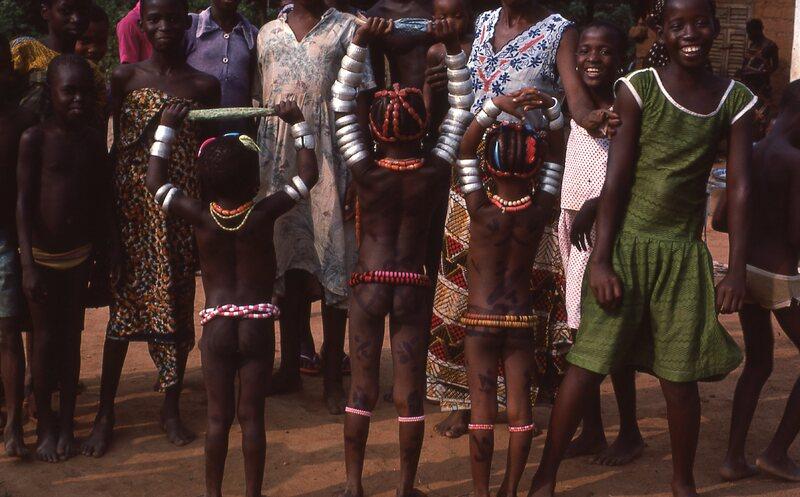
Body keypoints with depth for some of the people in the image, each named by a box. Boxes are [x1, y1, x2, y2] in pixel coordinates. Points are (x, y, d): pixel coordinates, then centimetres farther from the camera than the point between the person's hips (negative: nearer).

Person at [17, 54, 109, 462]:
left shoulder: (95, 140, 1)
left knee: (71, 337, 11)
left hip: (78, 255, 3)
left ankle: (67, 424, 24)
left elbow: (100, 203, 7)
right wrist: (28, 265, -17)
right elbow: (23, 203, -12)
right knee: (45, 339, 6)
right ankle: (46, 425, 21)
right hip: (42, 255, -3)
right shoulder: (35, 139, -11)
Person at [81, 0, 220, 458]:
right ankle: (106, 414, 14)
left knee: (178, 305, 7)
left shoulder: (204, 86, 4)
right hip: (132, 207, 0)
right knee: (124, 303, 3)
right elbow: (118, 149, 1)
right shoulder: (126, 77, 4)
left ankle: (172, 409, 21)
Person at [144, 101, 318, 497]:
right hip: (259, 325, 0)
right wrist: (298, 125, 9)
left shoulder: (199, 216, -6)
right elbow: (307, 177, 3)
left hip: (217, 325, 1)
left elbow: (155, 182, 7)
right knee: (252, 416, 7)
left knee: (218, 416, 10)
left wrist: (167, 128, 12)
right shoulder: (264, 214, -8)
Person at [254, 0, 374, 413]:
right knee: (288, 263, 7)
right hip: (280, 162, 3)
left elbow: (361, 104, -1)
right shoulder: (267, 33, 14)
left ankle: (332, 377, 10)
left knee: (333, 267, 0)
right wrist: (259, 172, 10)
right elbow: (263, 104, 15)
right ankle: (289, 368, 20)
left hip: (330, 160, -3)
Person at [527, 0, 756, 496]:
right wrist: (600, 260, -12)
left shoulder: (736, 101, 2)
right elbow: (616, 179, -8)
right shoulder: (639, 88, -6)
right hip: (626, 245, -2)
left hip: (683, 254, 2)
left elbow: (740, 189, -1)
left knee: (681, 376, 6)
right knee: (587, 365, -2)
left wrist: (737, 270, -6)